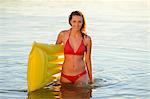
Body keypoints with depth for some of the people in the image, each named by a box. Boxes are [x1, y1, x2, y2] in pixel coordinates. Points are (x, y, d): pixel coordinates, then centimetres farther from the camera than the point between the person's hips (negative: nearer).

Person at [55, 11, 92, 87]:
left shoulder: (87, 39, -4)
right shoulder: (63, 35, -5)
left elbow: (88, 60, 6)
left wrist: (90, 78, 11)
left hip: (81, 76, 0)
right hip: (65, 76, 0)